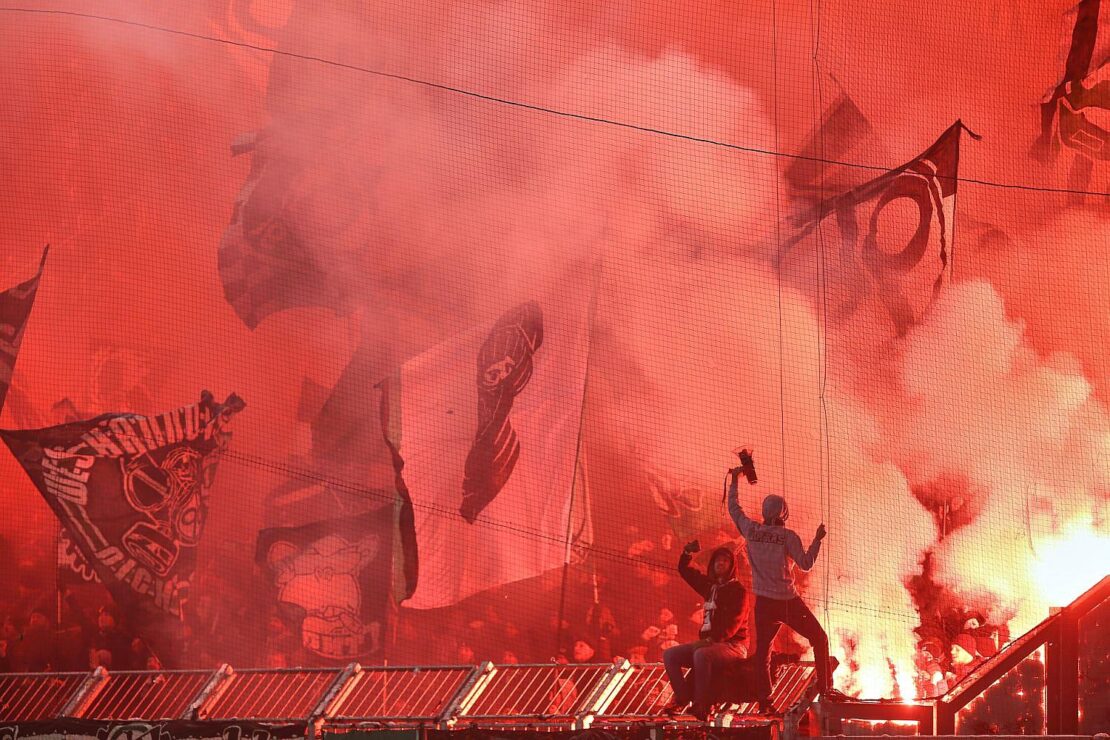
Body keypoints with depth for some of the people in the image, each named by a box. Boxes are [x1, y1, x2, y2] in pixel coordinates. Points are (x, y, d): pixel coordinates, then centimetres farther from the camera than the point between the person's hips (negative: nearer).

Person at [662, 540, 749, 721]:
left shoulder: (738, 590, -6)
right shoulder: (710, 585, 16)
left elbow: (734, 622, -19)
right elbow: (684, 570, 26)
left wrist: (713, 639, -30)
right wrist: (687, 553, 6)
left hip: (732, 645, -8)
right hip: (709, 642, 8)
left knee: (701, 655, -37)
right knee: (669, 655, -7)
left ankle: (701, 705, -32)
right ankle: (683, 698, -14)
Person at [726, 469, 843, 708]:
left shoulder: (751, 530, 0)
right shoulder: (787, 536, -9)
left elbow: (734, 509, 15)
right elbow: (806, 563, -10)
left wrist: (734, 480, 24)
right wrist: (817, 539, -2)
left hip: (764, 602, 3)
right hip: (788, 602, -3)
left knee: (763, 651, 8)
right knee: (819, 638, 11)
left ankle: (764, 699, -1)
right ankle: (825, 687, 7)